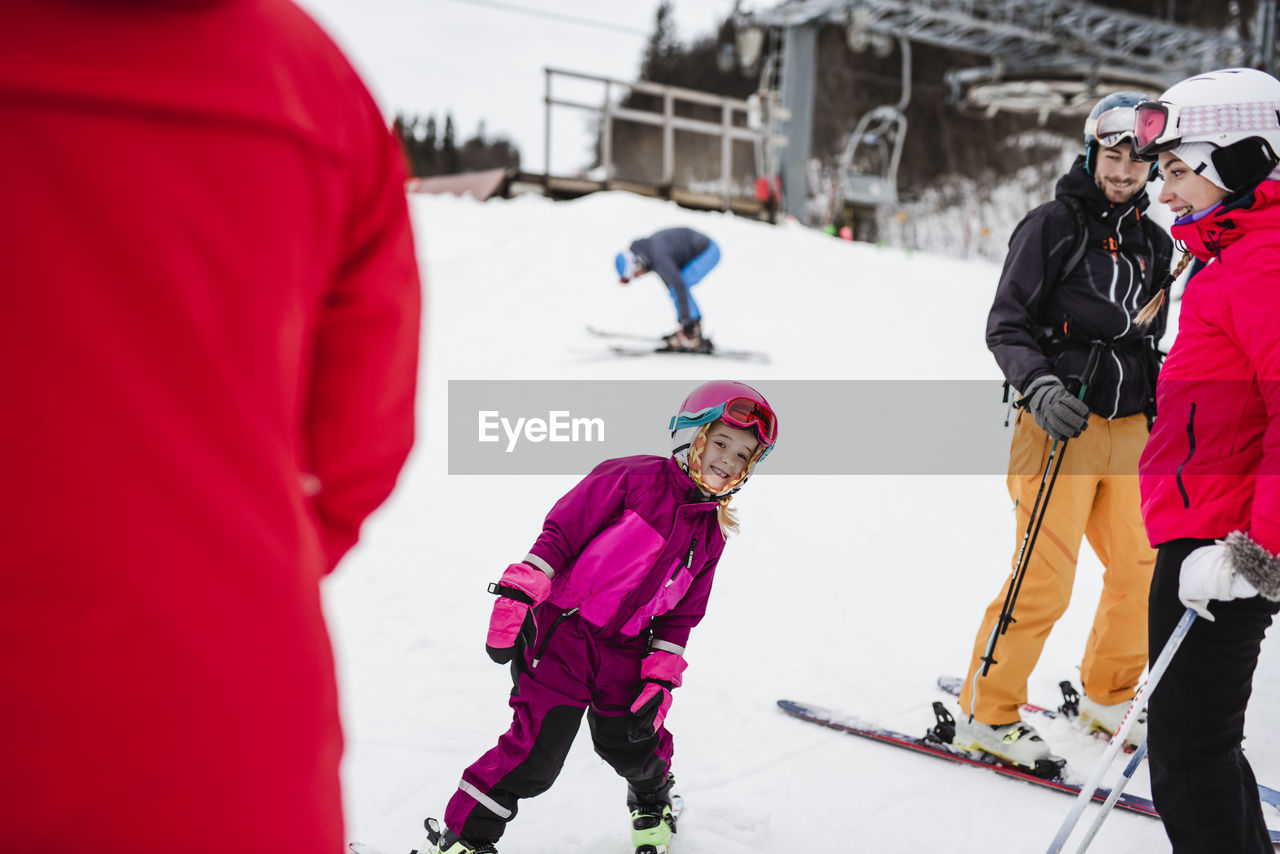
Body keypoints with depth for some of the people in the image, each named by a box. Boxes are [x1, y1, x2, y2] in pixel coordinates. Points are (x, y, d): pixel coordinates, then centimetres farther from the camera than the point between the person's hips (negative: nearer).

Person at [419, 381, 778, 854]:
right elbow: (561, 531, -10)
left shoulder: (711, 535, 10)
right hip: (562, 632, -5)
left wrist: (661, 681, 3)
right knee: (537, 750, -10)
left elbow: (679, 616, 13)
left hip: (624, 655, 6)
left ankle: (652, 803, 47)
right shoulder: (633, 477, -9)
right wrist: (518, 597, -17)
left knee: (637, 746, 11)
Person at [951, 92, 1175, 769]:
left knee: (1142, 567, 11)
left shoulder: (1154, 245, 14)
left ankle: (1107, 696, 32)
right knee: (1044, 580, -8)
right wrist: (1040, 387, -25)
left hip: (1129, 427, 7)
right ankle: (986, 713, 8)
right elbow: (1005, 325, -9)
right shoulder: (1053, 225, -5)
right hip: (1060, 424, -7)